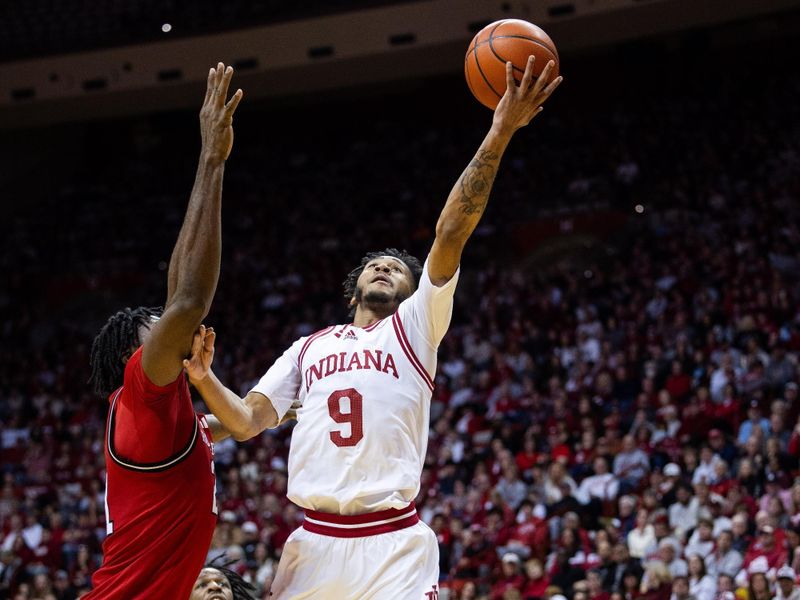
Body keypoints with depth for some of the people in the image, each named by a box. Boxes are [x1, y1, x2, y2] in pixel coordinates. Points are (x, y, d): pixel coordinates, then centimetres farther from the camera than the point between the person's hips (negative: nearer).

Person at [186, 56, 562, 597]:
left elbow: (451, 234, 1)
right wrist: (204, 378, -5)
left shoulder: (415, 326, 13)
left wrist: (499, 135, -10)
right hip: (314, 545, 3)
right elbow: (246, 423, 15)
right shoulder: (308, 349, 23)